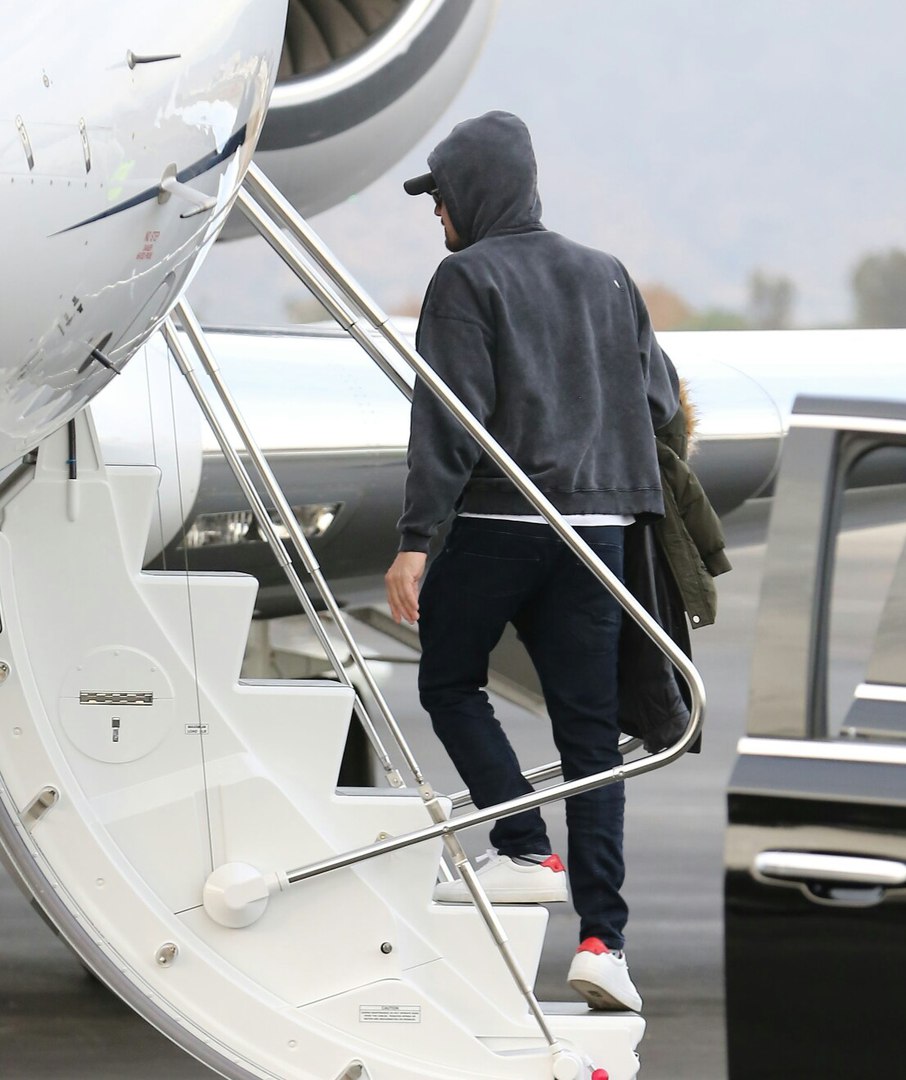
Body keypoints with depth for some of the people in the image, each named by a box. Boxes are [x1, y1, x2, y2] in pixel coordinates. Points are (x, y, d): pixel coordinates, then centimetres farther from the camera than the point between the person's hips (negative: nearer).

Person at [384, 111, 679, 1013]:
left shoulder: (467, 278, -5)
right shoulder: (606, 276, 13)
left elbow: (448, 419, -12)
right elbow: (660, 396, 14)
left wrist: (413, 542, -13)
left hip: (497, 522, -5)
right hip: (597, 525, 5)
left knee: (449, 683, 16)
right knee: (588, 728, 4)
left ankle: (526, 850, 0)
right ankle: (601, 936, -2)